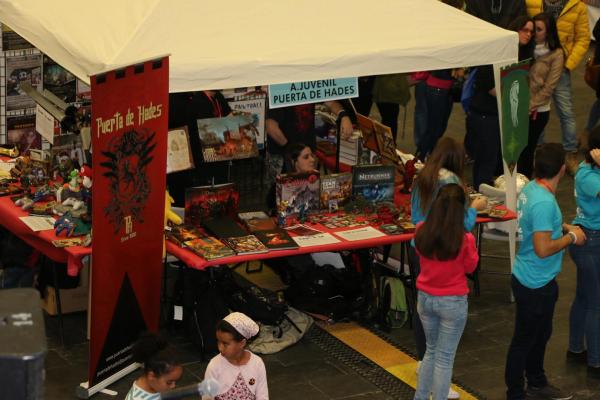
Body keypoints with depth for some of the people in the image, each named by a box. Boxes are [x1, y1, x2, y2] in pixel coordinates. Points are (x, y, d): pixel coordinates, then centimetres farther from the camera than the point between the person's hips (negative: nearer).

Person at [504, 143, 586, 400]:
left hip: (537, 280, 10)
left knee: (541, 334, 24)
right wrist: (571, 237, -16)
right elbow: (543, 249, -30)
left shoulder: (531, 189, -1)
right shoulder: (544, 202, -29)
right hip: (535, 285, -10)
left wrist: (564, 227, 5)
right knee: (524, 340, 6)